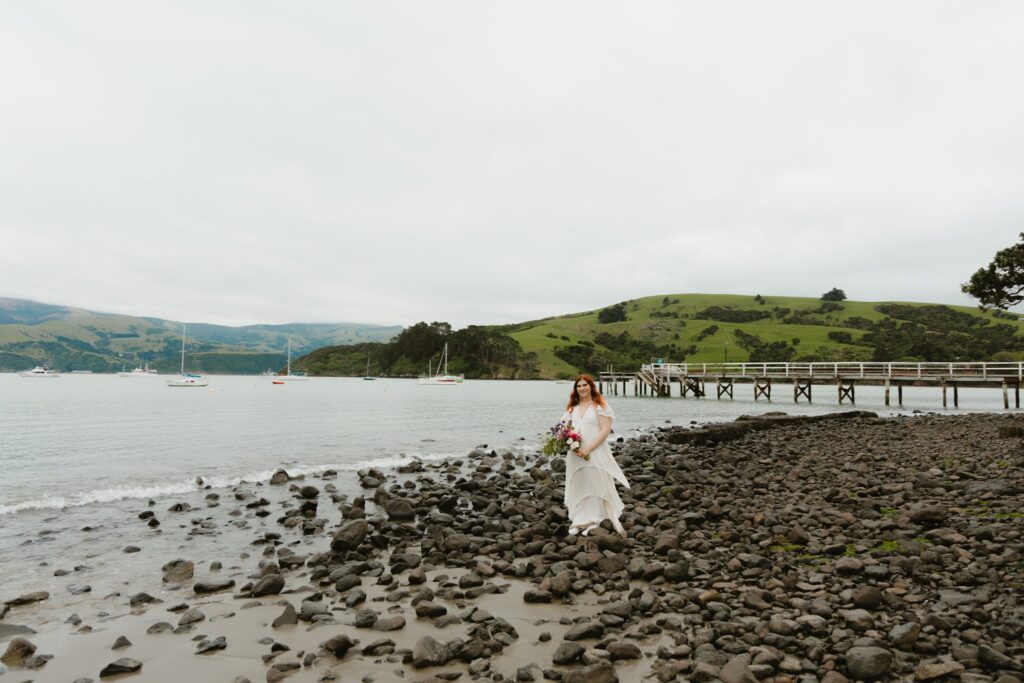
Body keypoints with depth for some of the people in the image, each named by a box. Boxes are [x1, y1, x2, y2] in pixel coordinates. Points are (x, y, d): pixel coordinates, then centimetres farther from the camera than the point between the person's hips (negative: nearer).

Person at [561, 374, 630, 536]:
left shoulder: (600, 406, -4)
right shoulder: (572, 408, 13)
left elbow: (605, 430, -11)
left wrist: (588, 449, -17)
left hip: (595, 453, -5)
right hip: (575, 454, 5)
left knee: (595, 485, -1)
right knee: (577, 485, 6)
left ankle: (593, 522, 7)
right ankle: (579, 521, 13)